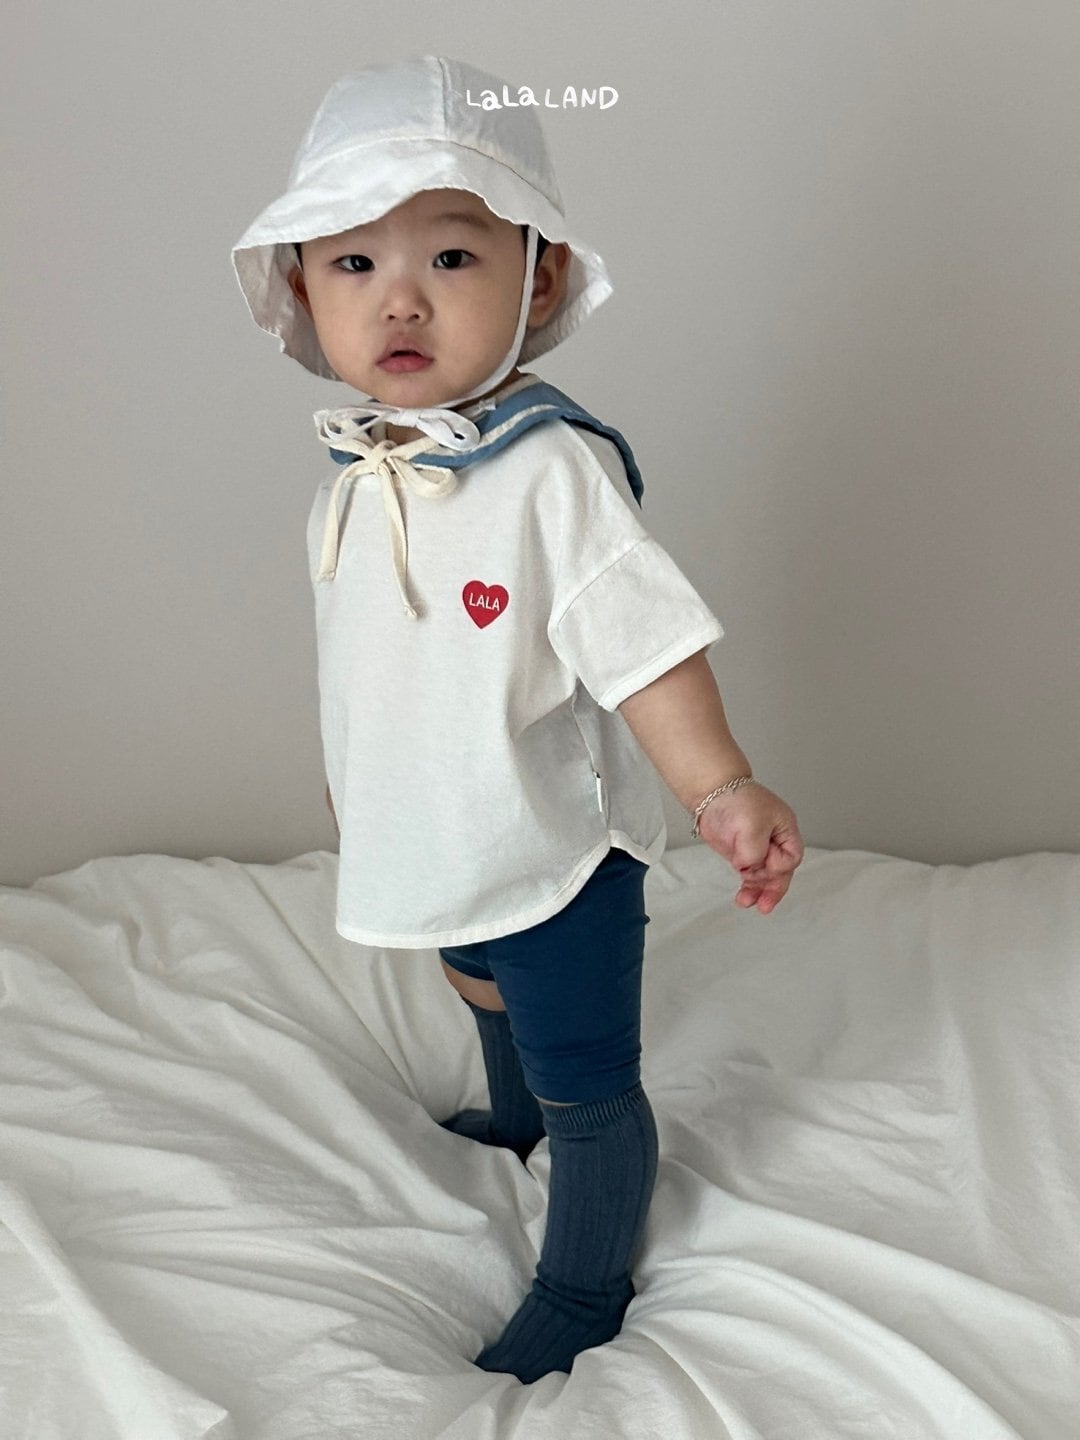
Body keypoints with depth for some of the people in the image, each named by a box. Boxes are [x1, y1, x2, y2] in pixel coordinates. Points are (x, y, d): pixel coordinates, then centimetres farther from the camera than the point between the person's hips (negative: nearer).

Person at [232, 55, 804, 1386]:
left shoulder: (554, 469, -26)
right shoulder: (352, 480, -4)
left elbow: (642, 638, -25)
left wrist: (720, 788, -34)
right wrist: (350, 779, 20)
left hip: (555, 856, -7)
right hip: (438, 850, 7)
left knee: (588, 1085, 8)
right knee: (495, 1004, 33)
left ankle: (583, 1289, 32)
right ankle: (512, 1118, 64)